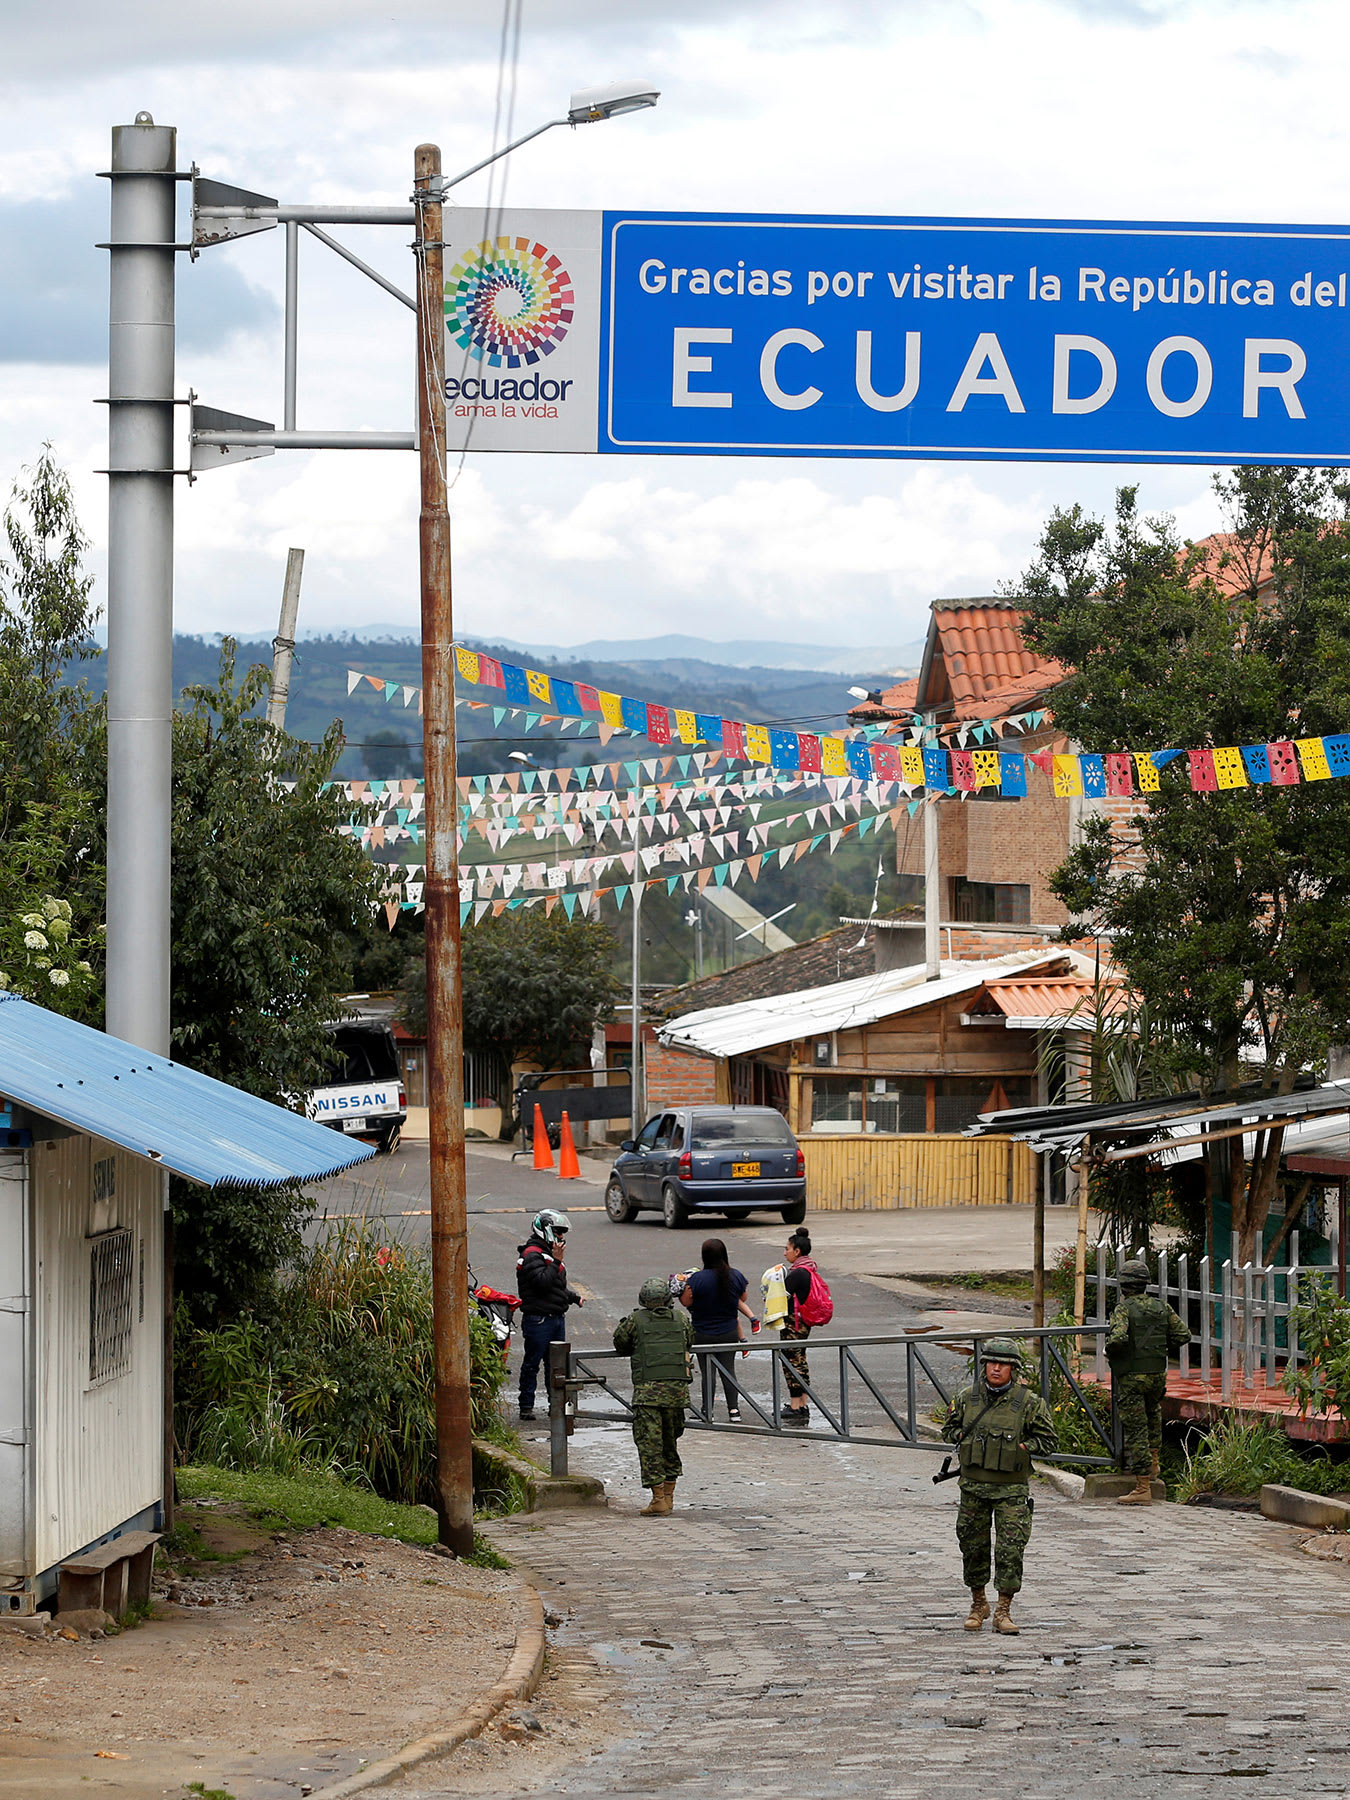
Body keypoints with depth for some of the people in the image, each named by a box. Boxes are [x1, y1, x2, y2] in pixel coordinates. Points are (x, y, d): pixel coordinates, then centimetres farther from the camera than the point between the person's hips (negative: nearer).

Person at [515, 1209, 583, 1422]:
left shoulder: (550, 1253, 19)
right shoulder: (532, 1254, -12)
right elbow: (542, 1282, -25)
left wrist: (574, 1298, 18)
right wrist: (556, 1261, -22)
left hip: (556, 1318, 9)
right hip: (538, 1319, -9)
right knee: (531, 1364, -2)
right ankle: (526, 1406, 3)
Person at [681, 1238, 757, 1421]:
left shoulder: (697, 1278, -20)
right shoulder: (735, 1276, -7)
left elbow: (686, 1301, -13)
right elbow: (743, 1298, 9)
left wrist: (679, 1289, 6)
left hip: (703, 1333, -3)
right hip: (729, 1333, 3)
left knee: (708, 1372, 6)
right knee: (728, 1370, 12)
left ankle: (707, 1411, 9)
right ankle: (733, 1409, 6)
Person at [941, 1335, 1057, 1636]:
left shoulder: (1028, 1403, -6)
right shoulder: (967, 1398, 2)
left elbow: (1048, 1440, 2)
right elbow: (949, 1427, 17)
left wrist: (1022, 1446, -10)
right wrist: (963, 1438, -2)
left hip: (1011, 1489, -3)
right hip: (974, 1486, 3)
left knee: (1011, 1551, -7)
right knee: (973, 1545, 9)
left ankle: (1003, 1611, 2)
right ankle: (978, 1604, 26)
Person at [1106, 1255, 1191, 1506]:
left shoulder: (1124, 1309, -12)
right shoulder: (1161, 1307, 4)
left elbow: (1118, 1338, -28)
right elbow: (1183, 1335, 6)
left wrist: (1109, 1351, -6)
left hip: (1131, 1378, -5)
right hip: (1157, 1375, 5)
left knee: (1136, 1430, -2)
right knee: (1152, 1412, 35)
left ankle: (1143, 1489, -3)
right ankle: (1152, 1462, 36)